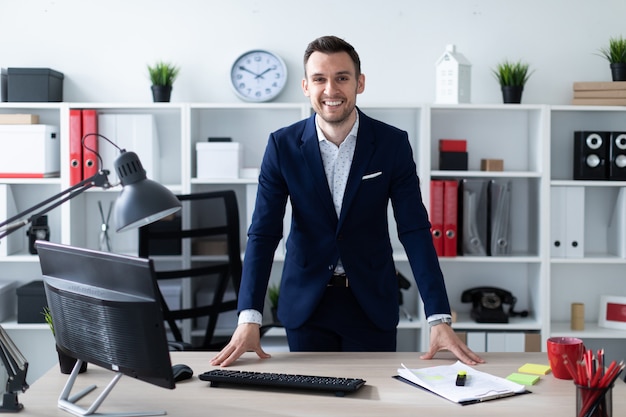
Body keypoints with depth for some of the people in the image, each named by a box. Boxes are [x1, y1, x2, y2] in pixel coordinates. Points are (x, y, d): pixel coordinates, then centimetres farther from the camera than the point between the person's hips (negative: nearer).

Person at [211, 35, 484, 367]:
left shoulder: (393, 143, -8)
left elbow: (415, 231, -11)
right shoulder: (283, 145, -7)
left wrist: (439, 319, -19)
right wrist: (248, 319, -21)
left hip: (372, 302, 0)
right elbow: (263, 233, -10)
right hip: (305, 301, 0)